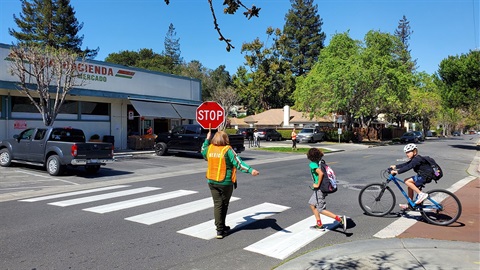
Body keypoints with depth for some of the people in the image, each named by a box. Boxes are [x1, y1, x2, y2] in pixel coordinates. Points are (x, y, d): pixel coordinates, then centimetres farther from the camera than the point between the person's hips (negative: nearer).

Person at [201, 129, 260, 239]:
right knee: (224, 205, 14)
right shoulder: (228, 150, -13)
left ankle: (220, 229, 4)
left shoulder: (210, 148, 1)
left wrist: (207, 139, 33)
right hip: (226, 182, -3)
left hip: (212, 181, 4)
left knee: (217, 204, 7)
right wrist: (251, 170, -24)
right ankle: (221, 228, 27)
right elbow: (238, 163, -20)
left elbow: (203, 151, 25)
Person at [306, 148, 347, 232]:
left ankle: (340, 219, -6)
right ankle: (319, 225, 23)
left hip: (320, 188, -9)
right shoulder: (320, 162, 9)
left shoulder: (313, 164, -17)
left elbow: (321, 173, -31)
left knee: (321, 210, -1)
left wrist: (318, 184, -20)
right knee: (312, 204, 19)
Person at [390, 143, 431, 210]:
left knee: (407, 181, -18)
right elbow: (405, 164, 15)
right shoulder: (414, 159, 12)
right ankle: (409, 204, 20)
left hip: (425, 176, -11)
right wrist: (395, 166, 9)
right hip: (422, 176, 11)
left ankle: (421, 194, -14)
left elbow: (408, 167, -28)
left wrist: (397, 171, -31)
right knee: (410, 185, 13)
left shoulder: (417, 159, -19)